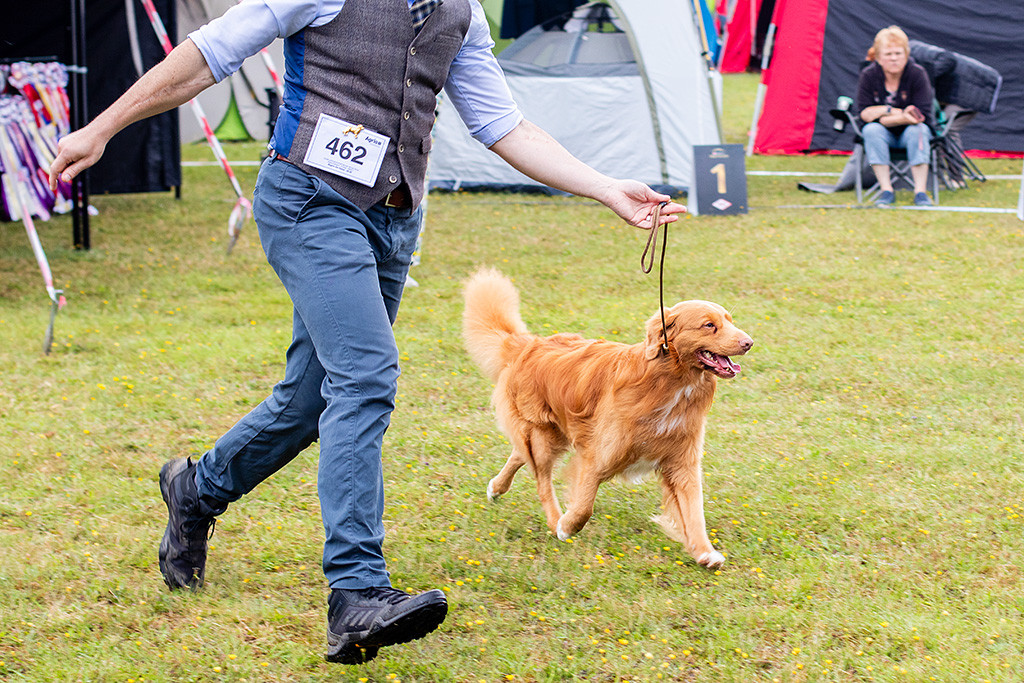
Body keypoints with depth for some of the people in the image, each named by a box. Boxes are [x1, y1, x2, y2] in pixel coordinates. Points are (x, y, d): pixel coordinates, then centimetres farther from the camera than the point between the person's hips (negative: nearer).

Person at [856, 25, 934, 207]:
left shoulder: (917, 74, -13)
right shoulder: (868, 75, -8)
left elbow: (922, 115, -19)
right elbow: (865, 114, -13)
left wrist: (882, 114, -26)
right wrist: (897, 113, -23)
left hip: (908, 133, -1)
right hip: (884, 135, 1)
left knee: (918, 130, -33)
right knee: (871, 130, -30)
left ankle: (920, 191, -32)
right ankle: (886, 190, -30)